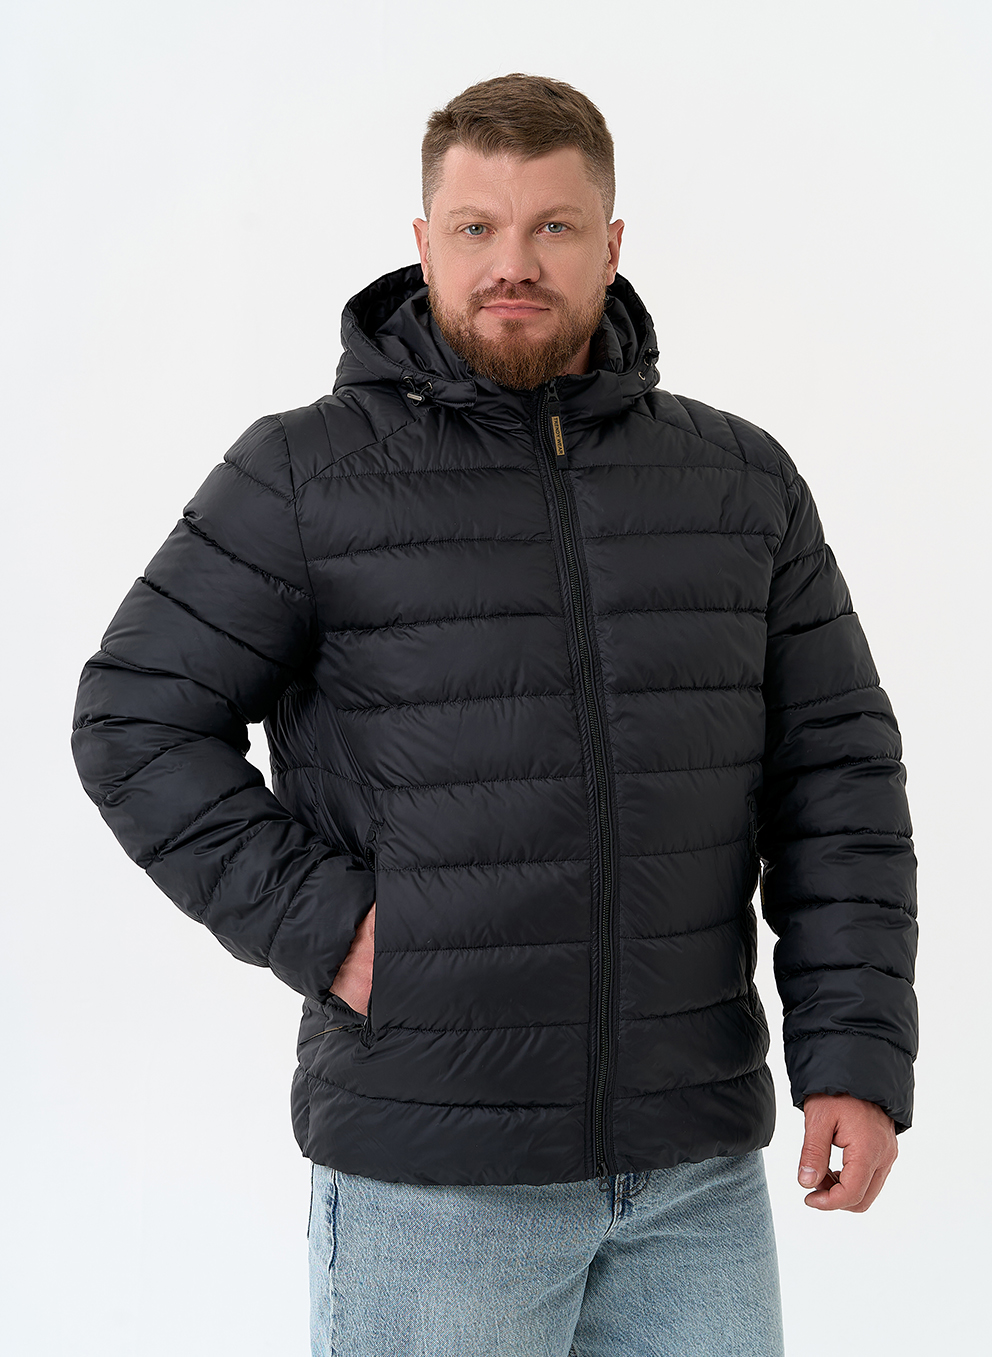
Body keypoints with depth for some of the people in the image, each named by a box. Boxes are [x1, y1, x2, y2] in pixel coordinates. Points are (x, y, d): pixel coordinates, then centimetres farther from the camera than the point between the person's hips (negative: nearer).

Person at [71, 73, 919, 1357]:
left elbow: (834, 780, 5)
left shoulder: (740, 480, 5)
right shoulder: (306, 475, -4)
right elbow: (139, 723, -3)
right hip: (430, 1165, -3)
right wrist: (318, 924, -12)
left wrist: (860, 1058, -3)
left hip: (695, 1163, 3)